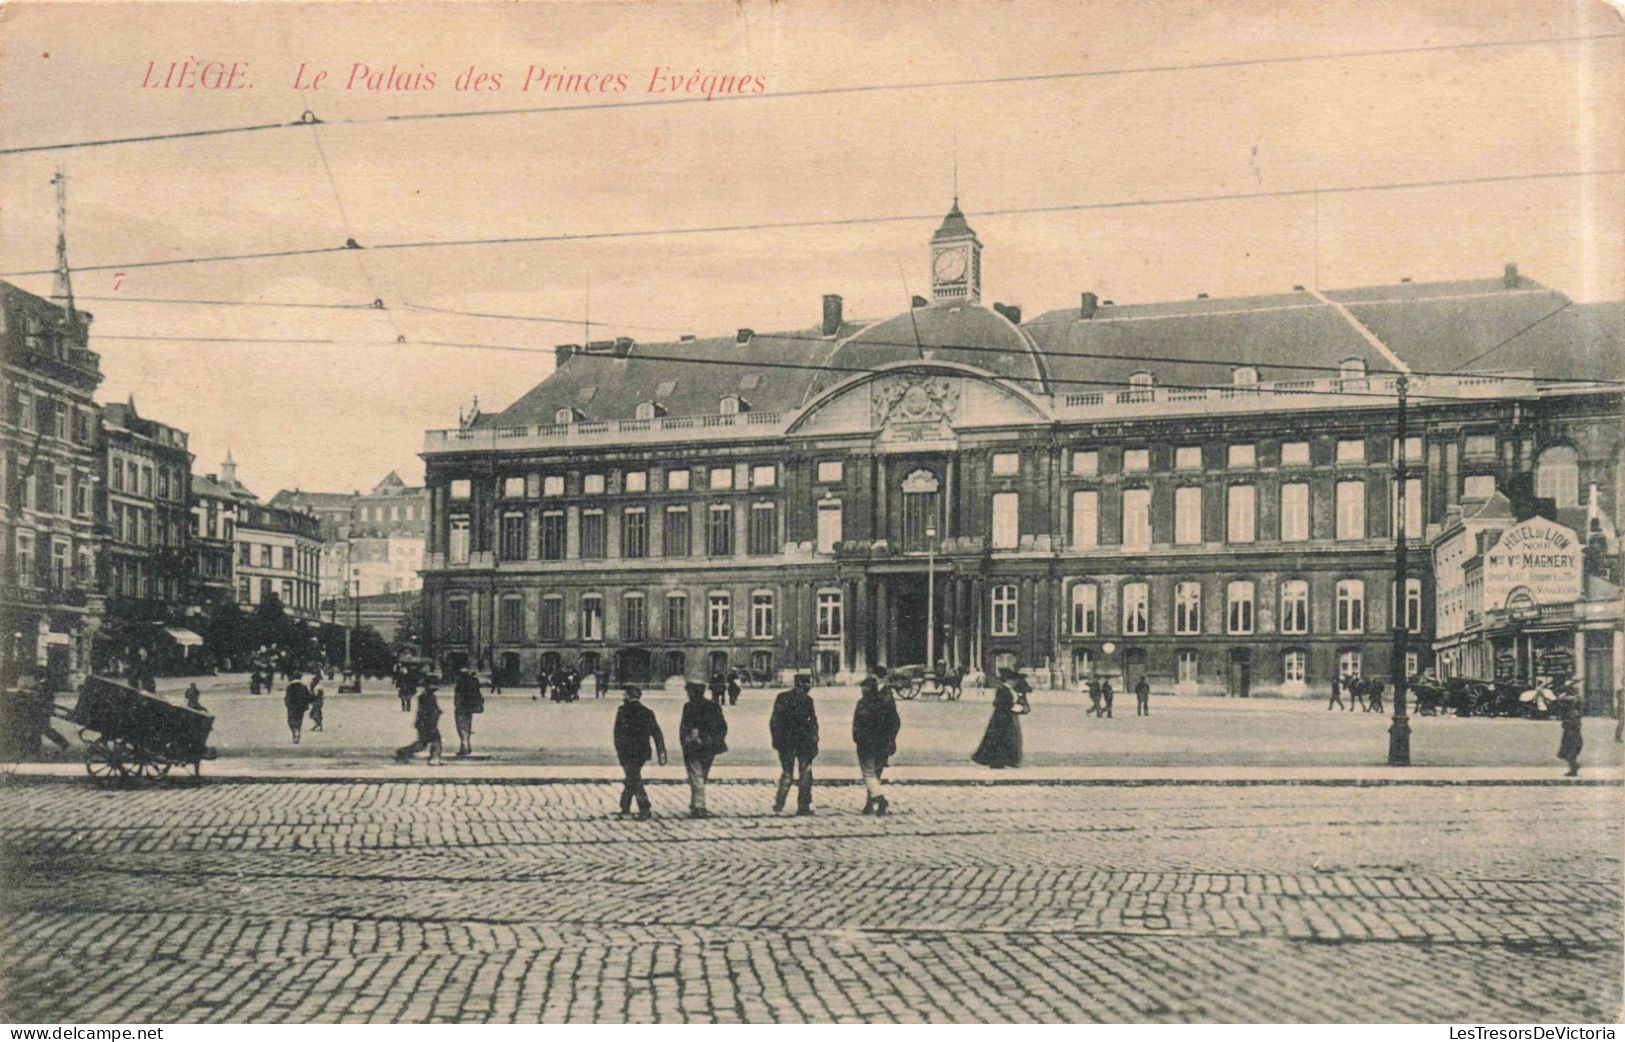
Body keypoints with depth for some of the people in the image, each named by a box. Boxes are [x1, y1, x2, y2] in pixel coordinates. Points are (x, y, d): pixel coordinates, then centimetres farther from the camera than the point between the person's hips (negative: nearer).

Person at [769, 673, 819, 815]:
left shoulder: (782, 698, 3)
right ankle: (803, 807, 3)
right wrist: (814, 744, -4)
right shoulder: (806, 700, -8)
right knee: (805, 774, 5)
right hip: (804, 741, -3)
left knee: (786, 773, 14)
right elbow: (812, 723, -9)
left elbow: (774, 721, 3)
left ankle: (779, 803, 3)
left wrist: (776, 740, 9)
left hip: (786, 743, 3)